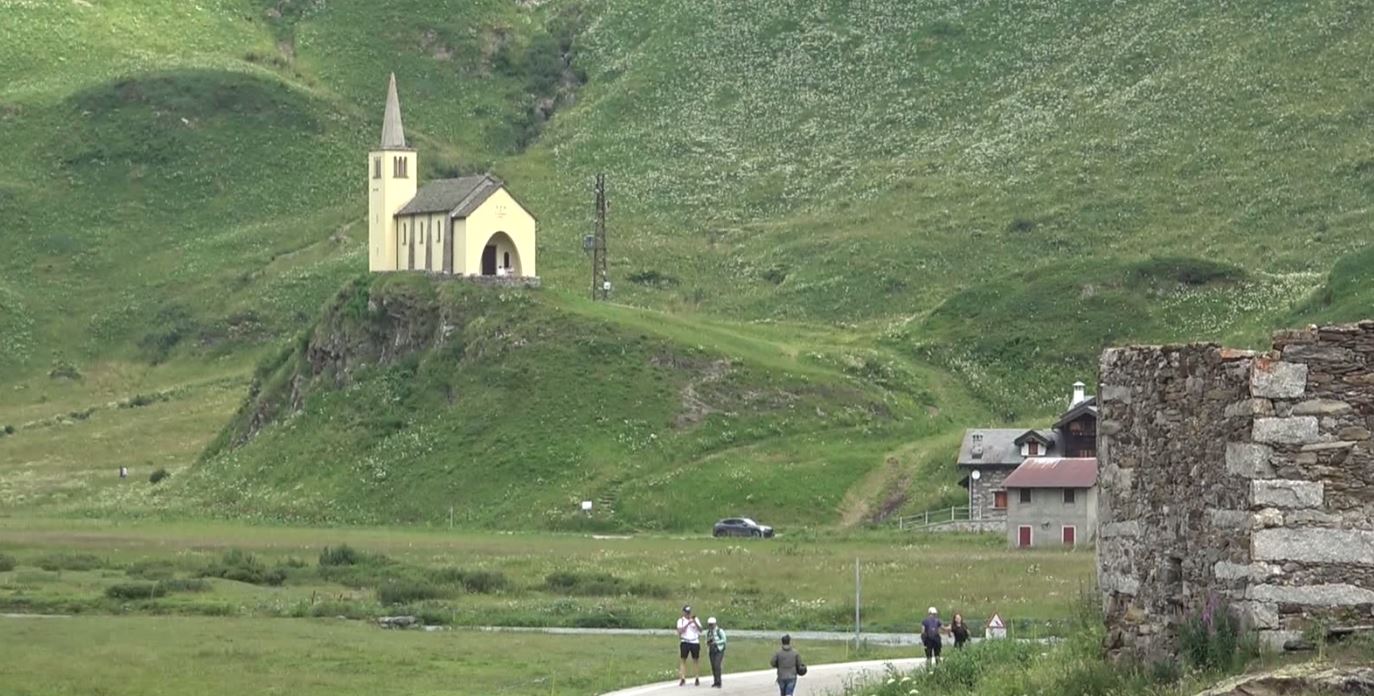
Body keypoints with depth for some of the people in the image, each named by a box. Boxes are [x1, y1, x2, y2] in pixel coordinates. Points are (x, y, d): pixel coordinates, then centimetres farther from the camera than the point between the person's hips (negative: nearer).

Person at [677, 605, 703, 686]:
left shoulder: (695, 619, 6)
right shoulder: (681, 620, 3)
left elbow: (700, 630, -4)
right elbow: (680, 631, -10)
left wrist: (694, 622, -18)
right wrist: (688, 623, -18)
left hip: (695, 642, 1)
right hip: (685, 642, -1)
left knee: (696, 660, 3)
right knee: (683, 660, -7)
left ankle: (697, 679, 8)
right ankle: (682, 678, -7)